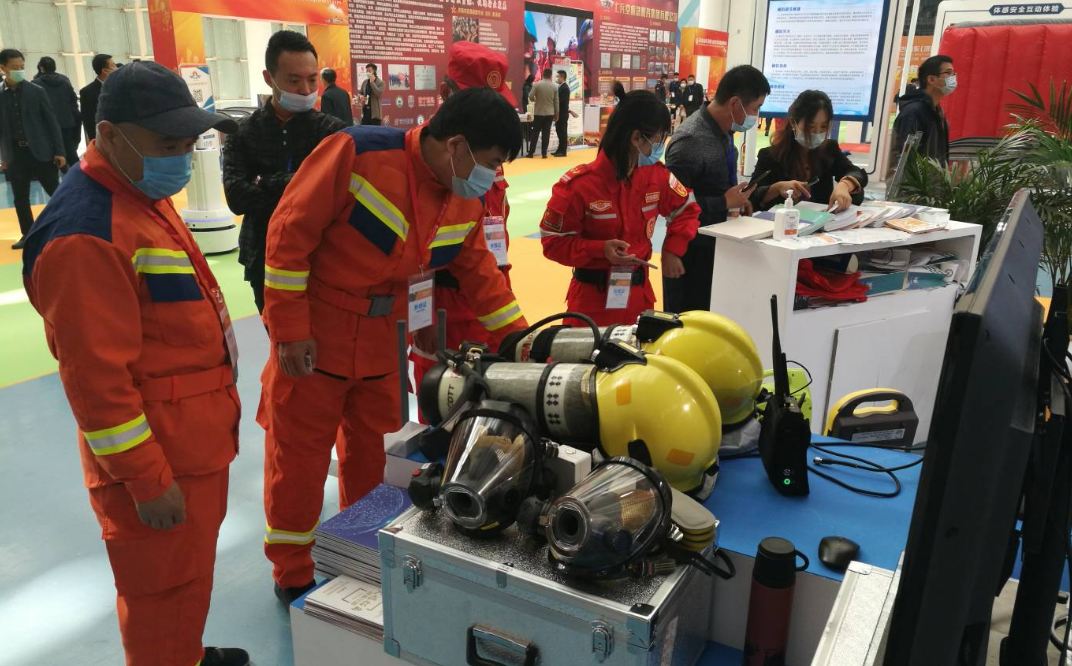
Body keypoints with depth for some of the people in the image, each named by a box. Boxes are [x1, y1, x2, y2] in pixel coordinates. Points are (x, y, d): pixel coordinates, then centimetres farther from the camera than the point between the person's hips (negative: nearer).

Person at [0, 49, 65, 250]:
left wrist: (59, 151, -5)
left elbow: (51, 122, -1)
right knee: (20, 199, 8)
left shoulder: (36, 91, -2)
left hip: (40, 152, -2)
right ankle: (27, 233, 19)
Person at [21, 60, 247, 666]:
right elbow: (96, 378, -24)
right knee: (165, 592, 10)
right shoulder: (86, 233, -24)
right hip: (158, 460, -10)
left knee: (191, 574, 27)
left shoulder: (144, 193, 9)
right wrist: (149, 480, -18)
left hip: (198, 439, 10)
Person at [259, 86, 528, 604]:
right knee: (299, 452, 7)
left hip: (382, 340, 6)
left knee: (372, 446, 17)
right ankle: (292, 573, 26)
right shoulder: (358, 153, -23)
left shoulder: (465, 201, -2)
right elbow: (289, 233, -19)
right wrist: (290, 331, -17)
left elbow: (478, 271, 10)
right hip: (315, 334, -6)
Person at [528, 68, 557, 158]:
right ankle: (544, 153, 2)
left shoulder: (537, 84, -7)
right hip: (550, 113, 1)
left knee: (535, 133, 4)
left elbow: (531, 97, -7)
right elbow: (556, 102, 2)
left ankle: (531, 152, 2)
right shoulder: (555, 86, -1)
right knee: (546, 134, 3)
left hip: (539, 113, -1)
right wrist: (557, 114, 10)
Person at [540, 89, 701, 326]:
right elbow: (553, 241, -12)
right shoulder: (579, 184, -17)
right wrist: (601, 250, -25)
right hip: (593, 297, -5)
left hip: (639, 293, 5)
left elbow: (686, 209, 16)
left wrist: (672, 249, 1)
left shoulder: (657, 175, -1)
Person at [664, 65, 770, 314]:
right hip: (691, 252, -9)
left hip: (716, 245, 9)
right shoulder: (690, 141, -23)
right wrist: (724, 203, -20)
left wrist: (736, 199, 1)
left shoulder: (723, 131, 5)